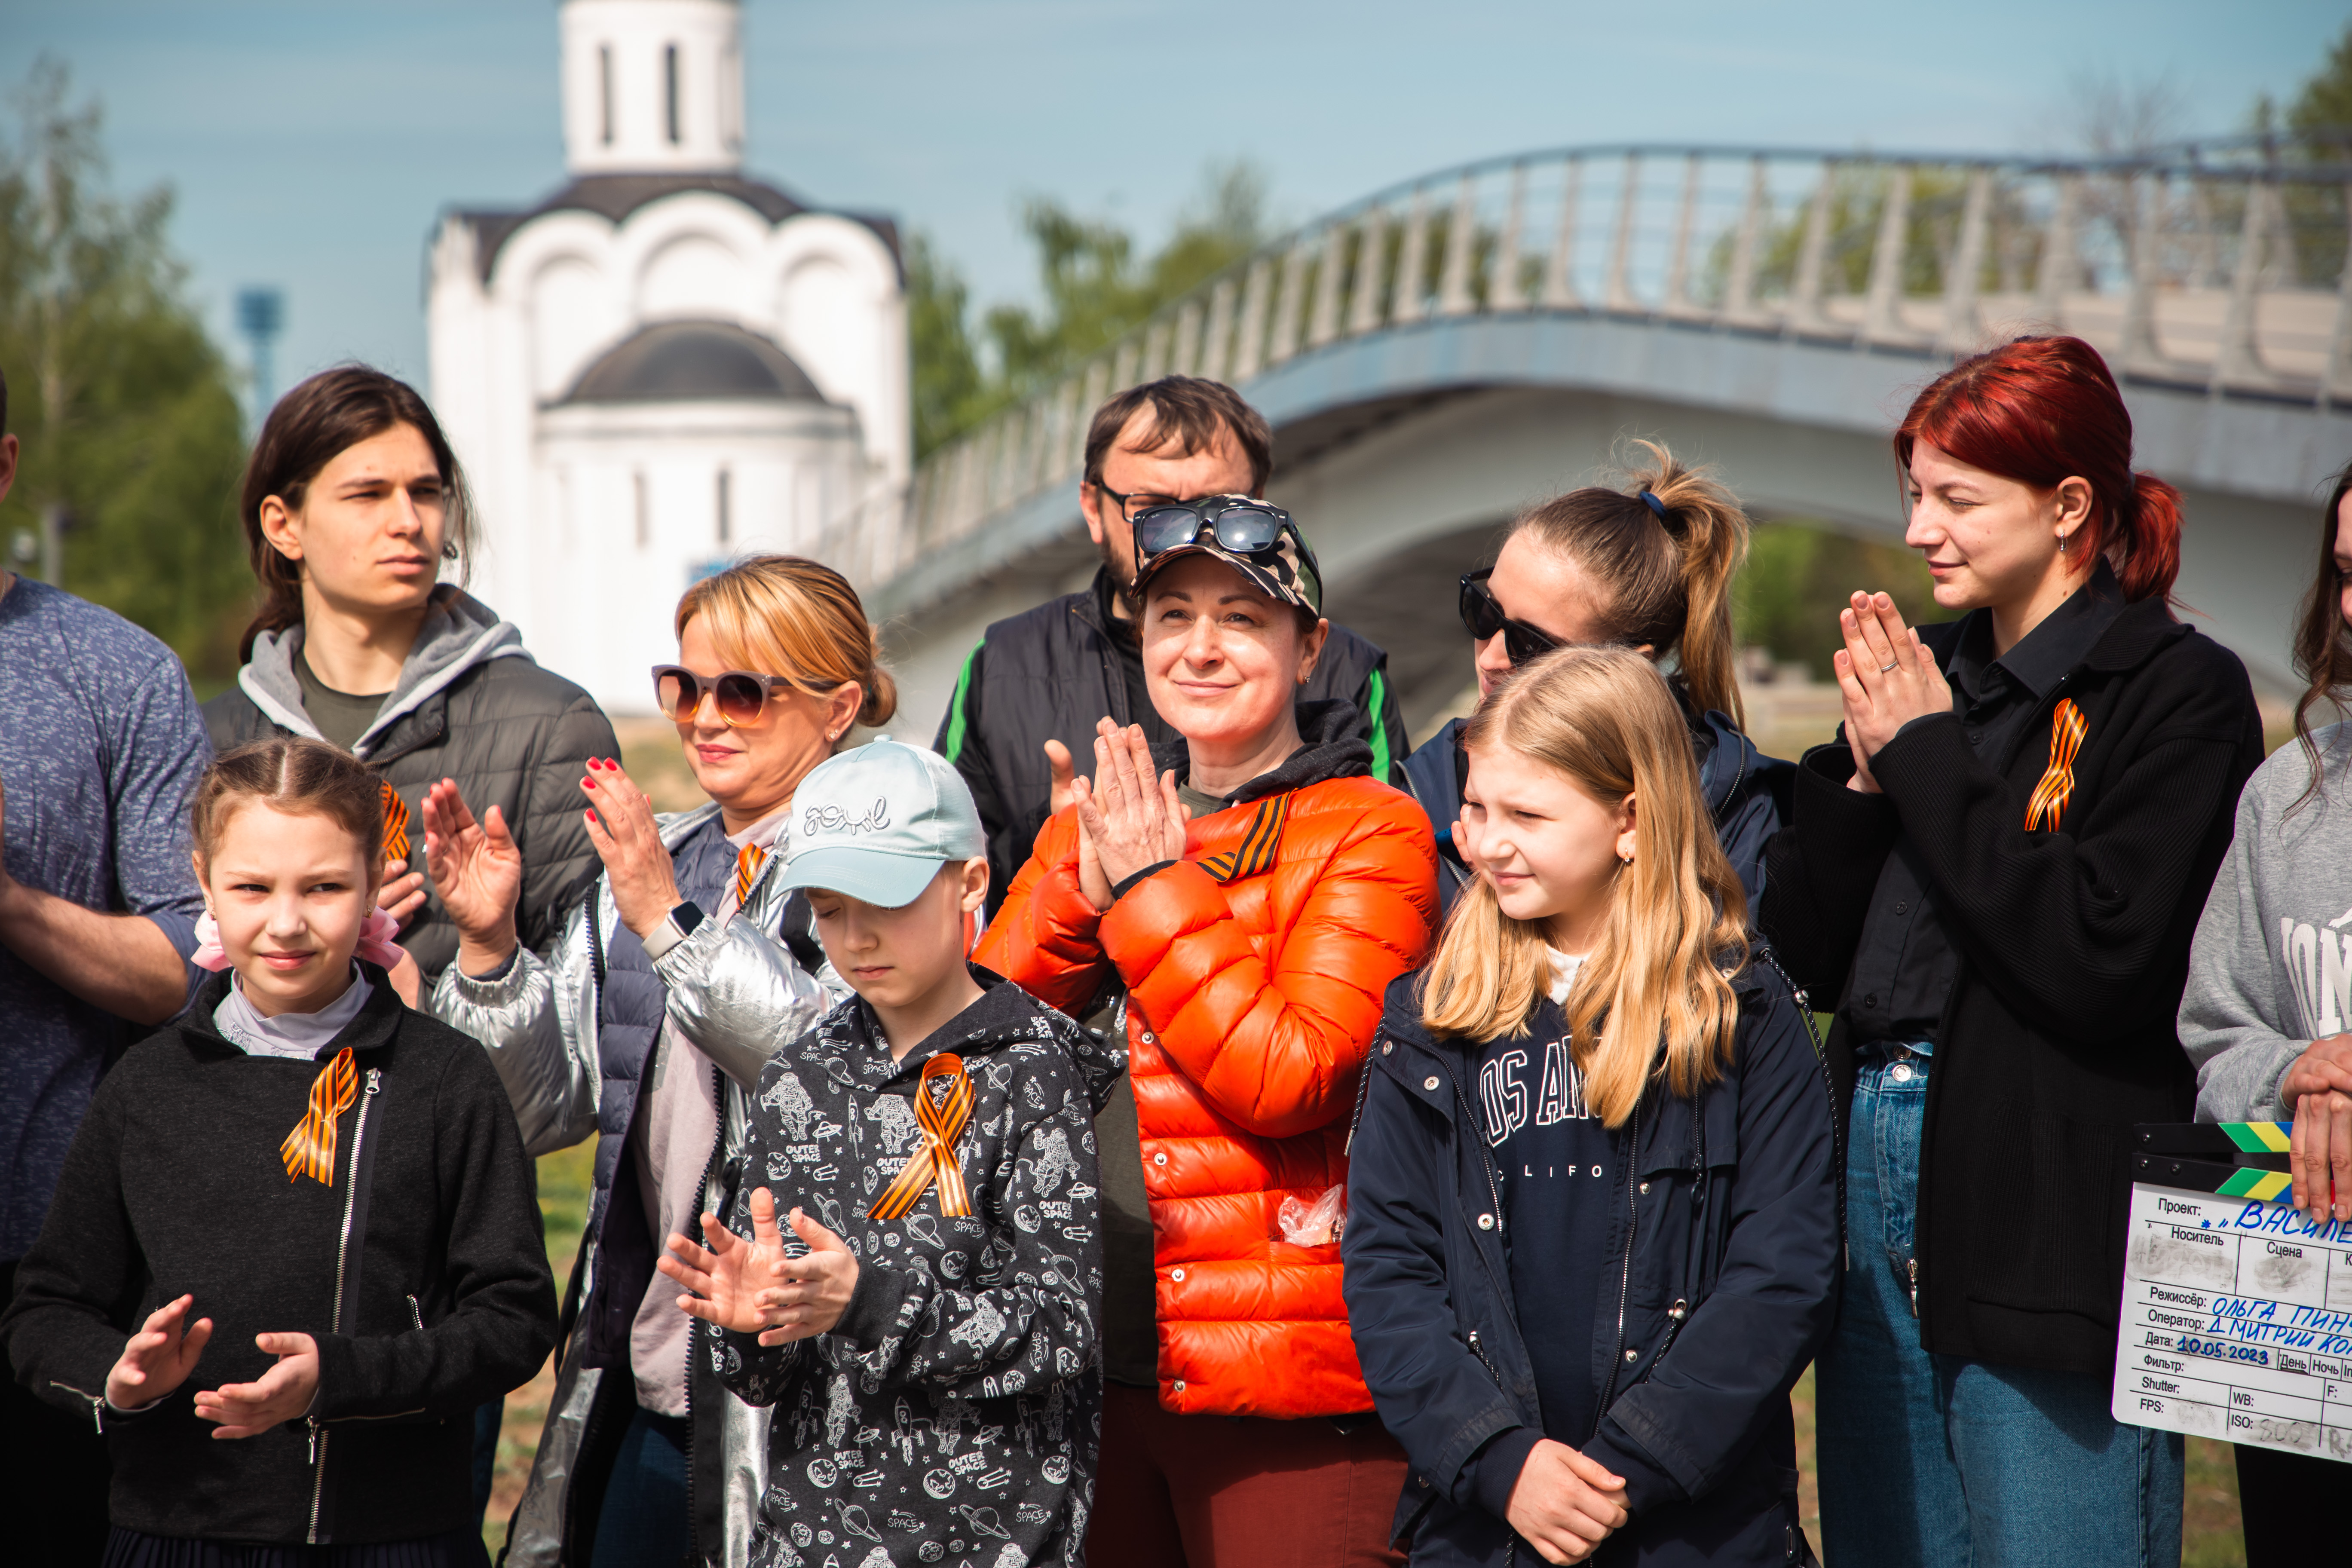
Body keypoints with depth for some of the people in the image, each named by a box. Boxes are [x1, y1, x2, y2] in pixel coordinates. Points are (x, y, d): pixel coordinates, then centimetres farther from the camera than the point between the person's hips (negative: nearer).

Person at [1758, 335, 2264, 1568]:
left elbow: (2101, 962, -20)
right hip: (1878, 1176, 7)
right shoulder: (1932, 673, 12)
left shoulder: (2179, 692, -7)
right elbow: (1807, 955, 12)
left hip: (2056, 1218, -7)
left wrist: (1931, 760, -12)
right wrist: (1865, 773, -4)